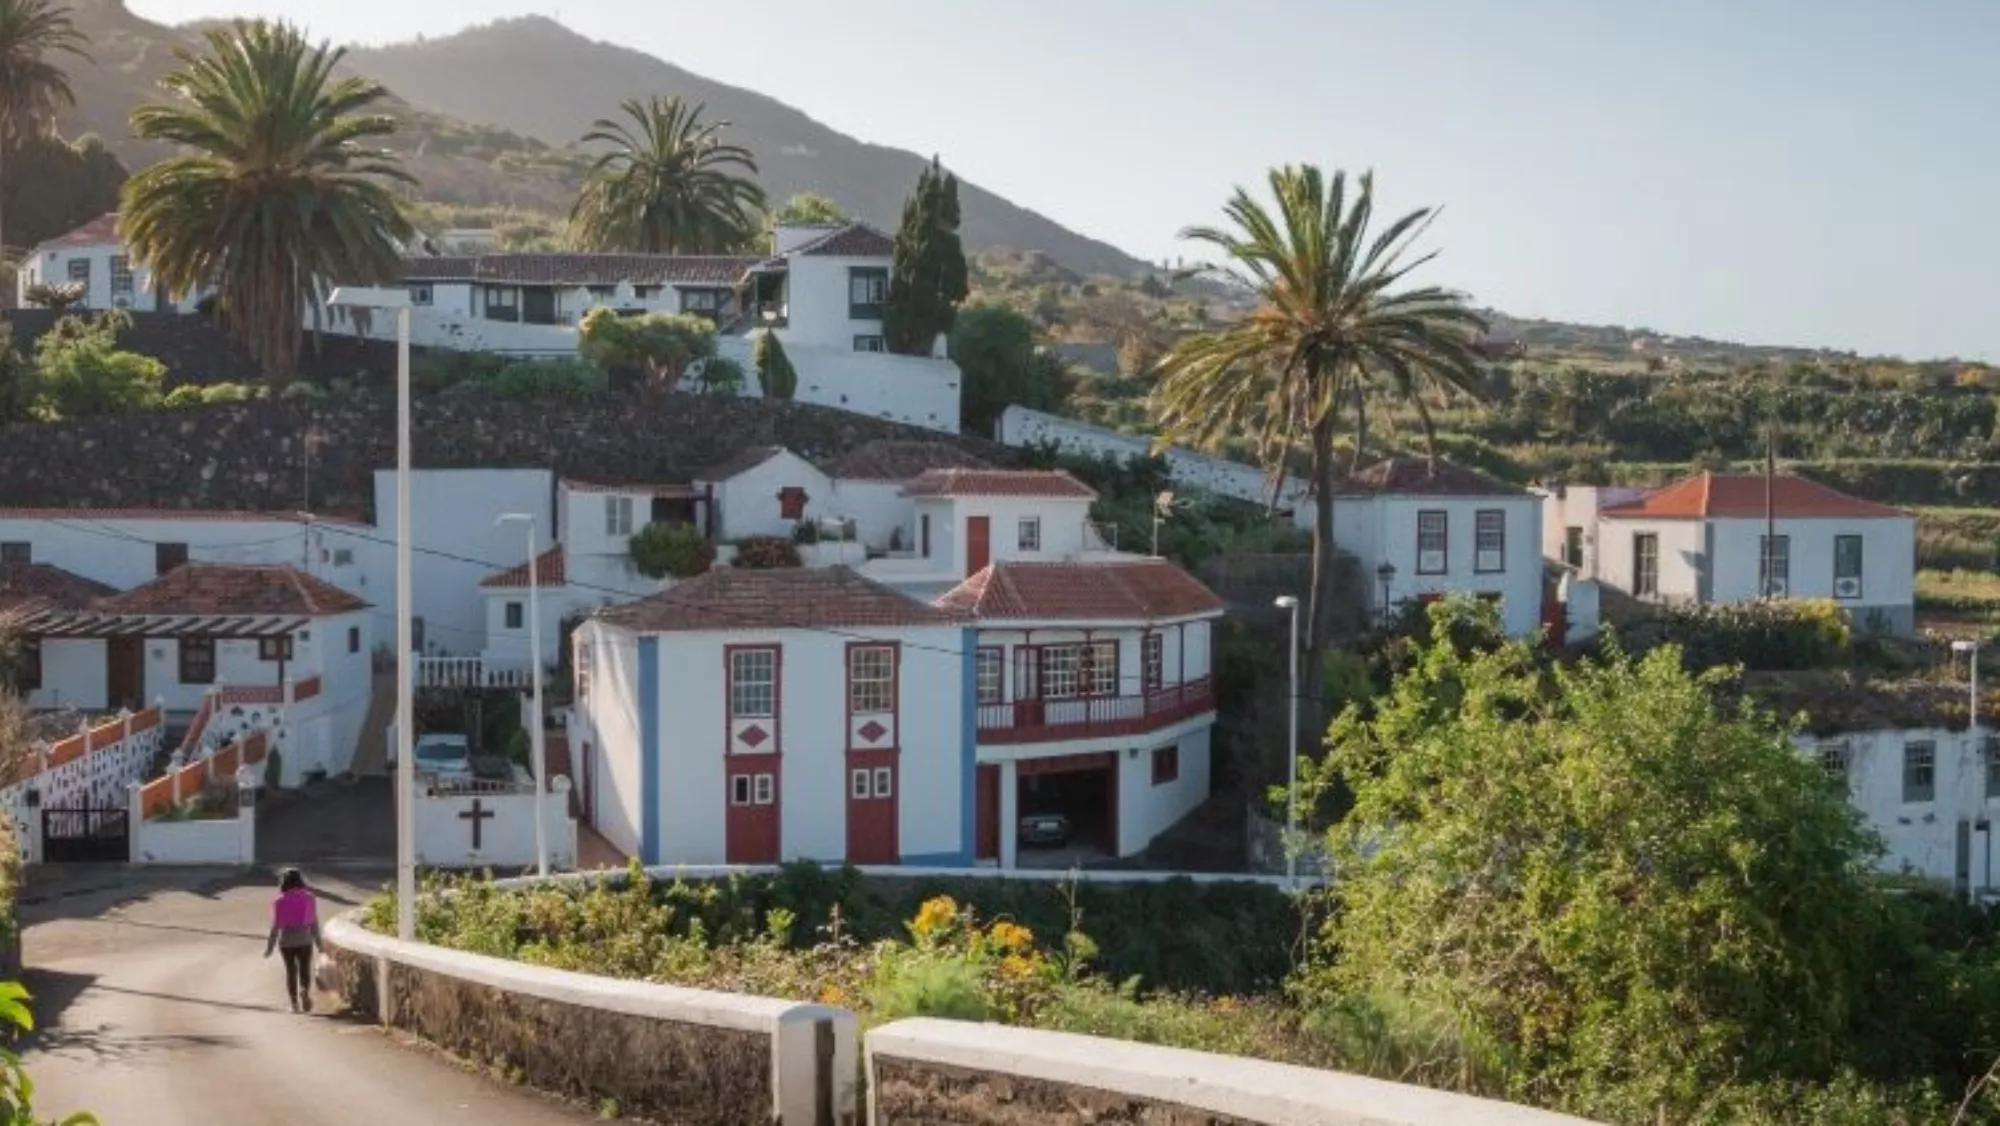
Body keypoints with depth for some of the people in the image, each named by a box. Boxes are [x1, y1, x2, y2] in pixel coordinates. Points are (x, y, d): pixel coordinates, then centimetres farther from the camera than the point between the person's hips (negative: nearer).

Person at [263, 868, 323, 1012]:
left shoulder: (280, 901, -3)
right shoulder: (309, 898, -1)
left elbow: (275, 926, -2)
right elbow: (314, 922, 1)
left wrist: (270, 946, 6)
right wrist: (318, 942, 9)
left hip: (286, 941, 0)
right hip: (304, 939, 0)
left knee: (291, 971, 11)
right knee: (305, 970, 7)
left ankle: (295, 1003, 7)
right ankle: (305, 991, -23)